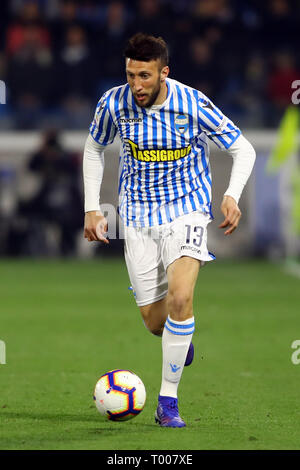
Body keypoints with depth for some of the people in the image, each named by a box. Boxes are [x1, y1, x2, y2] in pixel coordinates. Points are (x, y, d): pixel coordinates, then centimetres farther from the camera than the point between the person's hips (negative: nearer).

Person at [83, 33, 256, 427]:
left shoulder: (194, 105, -16)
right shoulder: (114, 103, -10)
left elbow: (243, 149, -5)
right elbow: (94, 149, 10)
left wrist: (232, 196, -20)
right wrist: (92, 208, 5)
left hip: (186, 210, -2)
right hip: (138, 216, 3)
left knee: (180, 298, -23)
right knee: (154, 318, 2)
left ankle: (168, 402, -12)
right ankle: (181, 340, 42)